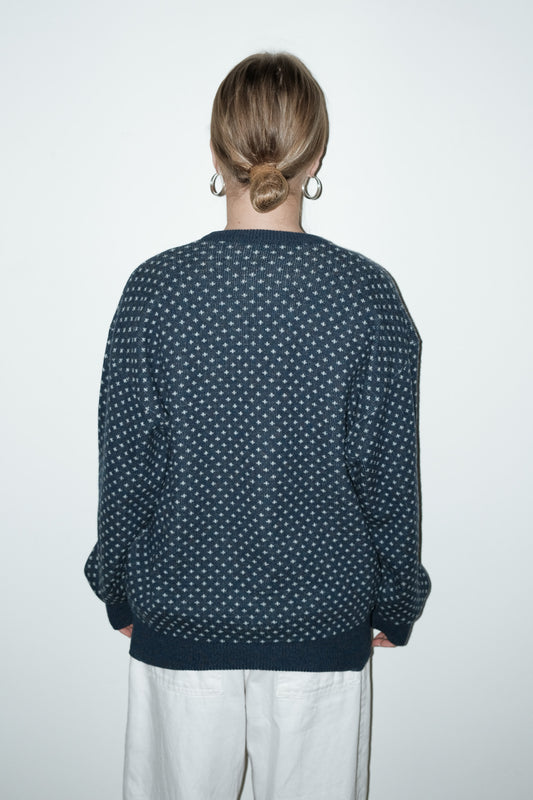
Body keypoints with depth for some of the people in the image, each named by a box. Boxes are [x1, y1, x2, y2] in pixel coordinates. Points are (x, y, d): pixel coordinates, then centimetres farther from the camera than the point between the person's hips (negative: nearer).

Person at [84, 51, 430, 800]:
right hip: (323, 626, 0)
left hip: (179, 623, 1)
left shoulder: (156, 287, -12)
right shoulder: (368, 294, -12)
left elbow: (125, 465, -6)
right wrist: (393, 609, 8)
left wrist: (120, 594, 10)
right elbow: (390, 474, -7)